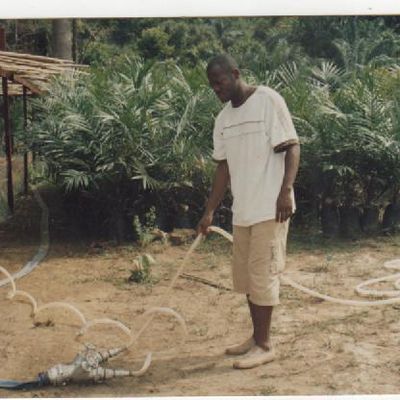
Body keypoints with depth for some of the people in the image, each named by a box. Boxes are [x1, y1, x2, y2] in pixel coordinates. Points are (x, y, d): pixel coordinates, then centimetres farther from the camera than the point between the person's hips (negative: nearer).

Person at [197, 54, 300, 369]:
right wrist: (210, 210, 10)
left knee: (262, 273, -4)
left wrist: (286, 190, -20)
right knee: (245, 274, 12)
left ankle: (264, 345, 6)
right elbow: (224, 167, 14)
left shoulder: (268, 101, -8)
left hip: (270, 207, -7)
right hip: (242, 209, 7)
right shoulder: (223, 120, 11)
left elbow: (292, 147, -9)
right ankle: (256, 336, 26)